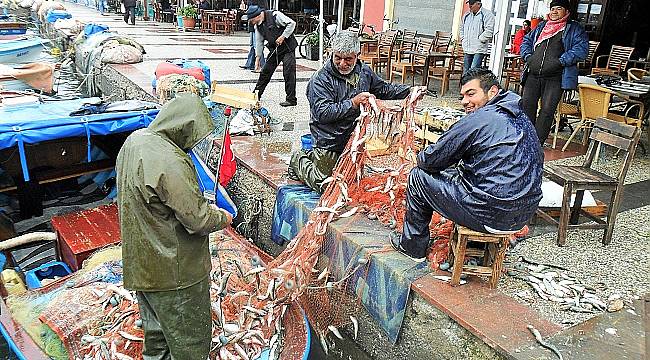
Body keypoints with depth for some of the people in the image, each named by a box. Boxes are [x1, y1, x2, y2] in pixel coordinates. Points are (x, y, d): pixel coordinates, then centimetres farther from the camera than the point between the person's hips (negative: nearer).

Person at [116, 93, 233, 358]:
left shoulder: (134, 140, 1)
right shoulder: (170, 162, -29)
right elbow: (198, 220, -26)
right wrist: (223, 217, -4)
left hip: (140, 264, 9)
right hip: (173, 271, -9)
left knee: (156, 333, 28)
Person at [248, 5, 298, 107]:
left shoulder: (275, 15, -19)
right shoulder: (258, 26, 2)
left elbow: (292, 23, -19)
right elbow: (259, 42, 8)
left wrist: (283, 37, -20)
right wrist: (257, 58, 4)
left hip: (287, 47, -7)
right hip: (274, 49, 7)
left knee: (288, 73, -10)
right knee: (266, 71, 11)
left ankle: (291, 99, -4)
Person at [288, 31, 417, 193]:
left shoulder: (364, 72, 2)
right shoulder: (320, 79, -18)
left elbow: (384, 89, 17)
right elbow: (322, 113, -28)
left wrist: (409, 91, 6)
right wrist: (353, 103, -33)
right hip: (329, 144, -6)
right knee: (326, 187, 2)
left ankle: (312, 157, 38)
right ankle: (299, 161, 26)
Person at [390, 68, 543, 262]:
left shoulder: (478, 120, -15)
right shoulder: (522, 118, 10)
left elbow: (430, 160, -11)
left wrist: (421, 157, 15)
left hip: (492, 215, -8)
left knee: (418, 176, 5)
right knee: (455, 172, 29)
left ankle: (412, 246, 20)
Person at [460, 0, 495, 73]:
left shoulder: (487, 14, -8)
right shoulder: (466, 15, 14)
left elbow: (489, 31, -14)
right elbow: (462, 28, 29)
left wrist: (479, 40, -14)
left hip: (479, 50, -7)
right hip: (467, 49, 7)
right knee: (466, 70, 12)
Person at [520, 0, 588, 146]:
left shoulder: (574, 28, 7)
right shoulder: (542, 26, 21)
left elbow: (582, 48, -6)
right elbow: (527, 40, 26)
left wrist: (561, 61, -16)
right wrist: (528, 56, 6)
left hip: (555, 79, -4)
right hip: (533, 76, 4)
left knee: (547, 110, -8)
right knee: (527, 105, 0)